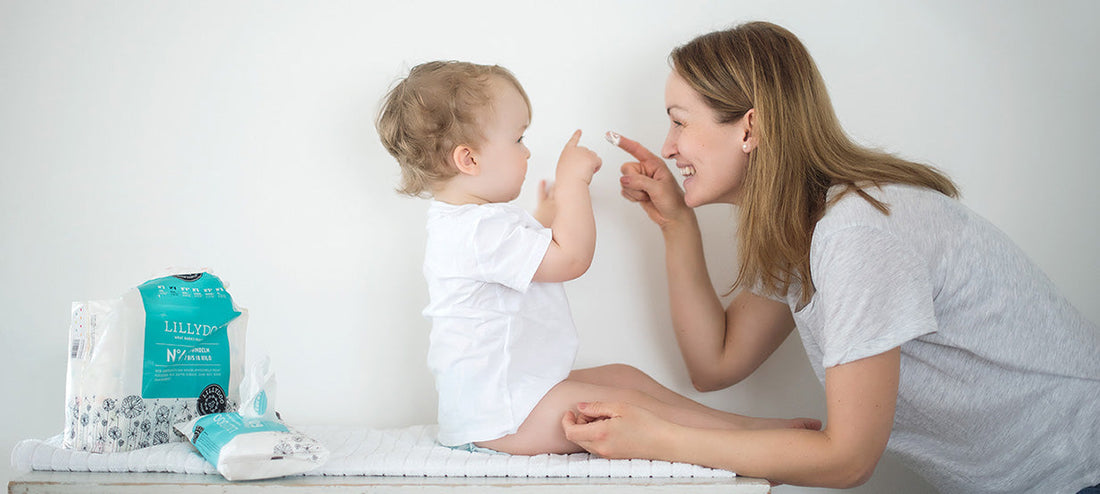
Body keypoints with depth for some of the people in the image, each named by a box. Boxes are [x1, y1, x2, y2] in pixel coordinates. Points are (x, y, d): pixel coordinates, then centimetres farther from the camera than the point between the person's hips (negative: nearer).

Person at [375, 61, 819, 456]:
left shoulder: (467, 221, 13)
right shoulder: (480, 228, -25)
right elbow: (571, 258, -28)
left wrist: (546, 219, 36)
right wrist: (572, 181, -20)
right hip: (499, 413, -11)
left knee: (626, 377, 10)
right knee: (630, 406, -14)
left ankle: (745, 421, 11)